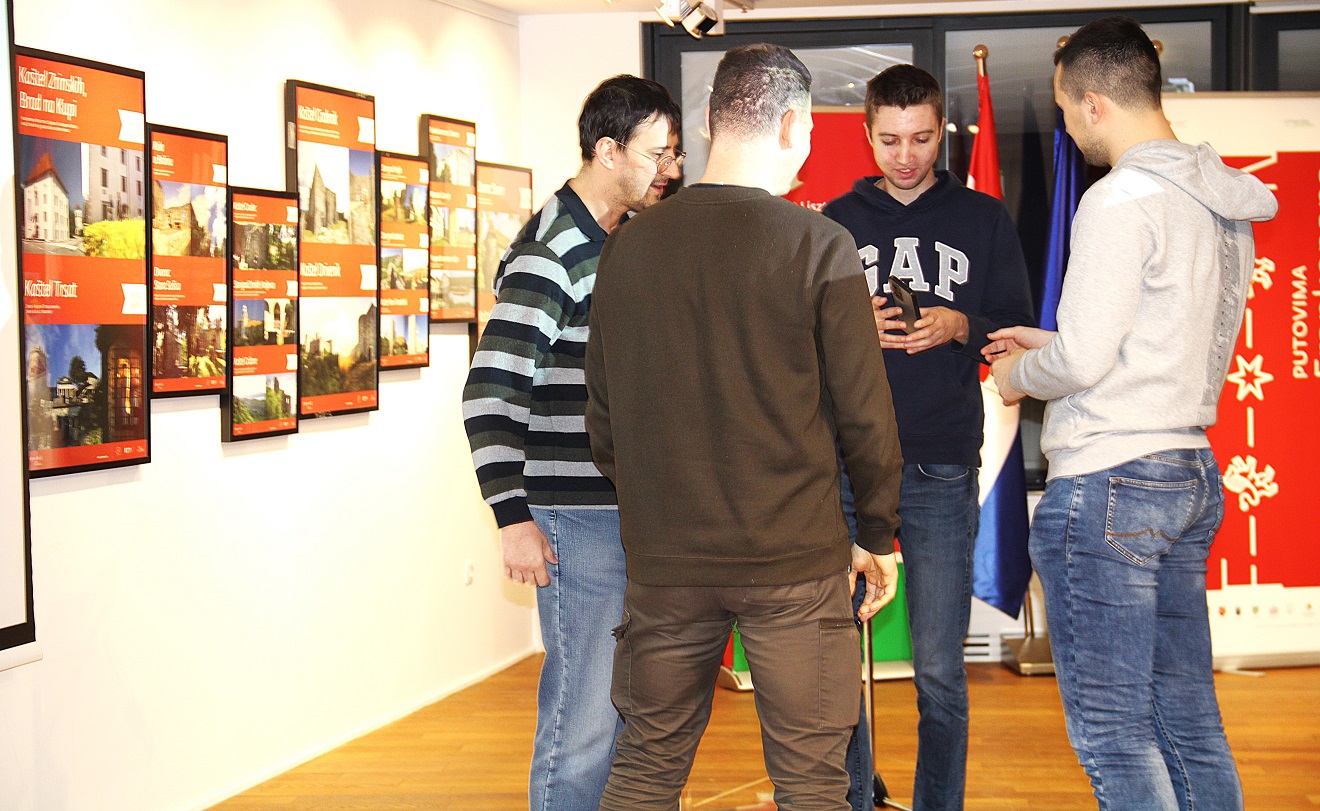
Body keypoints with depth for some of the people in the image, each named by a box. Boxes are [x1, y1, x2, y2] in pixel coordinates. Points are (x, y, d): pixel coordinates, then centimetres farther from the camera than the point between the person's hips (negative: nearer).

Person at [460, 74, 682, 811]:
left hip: (641, 514, 9)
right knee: (586, 718, -5)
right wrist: (515, 519, -24)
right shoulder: (552, 252, -14)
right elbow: (491, 393, -20)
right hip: (581, 521, -9)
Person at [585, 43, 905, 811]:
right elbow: (864, 411, -7)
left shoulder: (629, 245, 3)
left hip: (663, 559, 4)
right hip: (794, 558, -4)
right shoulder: (819, 245, -9)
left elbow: (603, 412, 8)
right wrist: (878, 534, 6)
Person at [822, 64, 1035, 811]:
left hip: (943, 473, -1)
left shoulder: (984, 220, 10)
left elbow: (1019, 334, 8)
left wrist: (959, 326, -12)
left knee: (940, 672, 1)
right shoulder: (835, 222, 12)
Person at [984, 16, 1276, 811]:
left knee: (1110, 728, -3)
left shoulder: (1122, 199, -15)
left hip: (1109, 481, -9)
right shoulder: (1227, 205, 13)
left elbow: (1083, 359, -18)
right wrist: (1051, 344, 21)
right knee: (1187, 716, 13)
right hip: (1192, 472, 9)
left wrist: (1021, 374, 3)